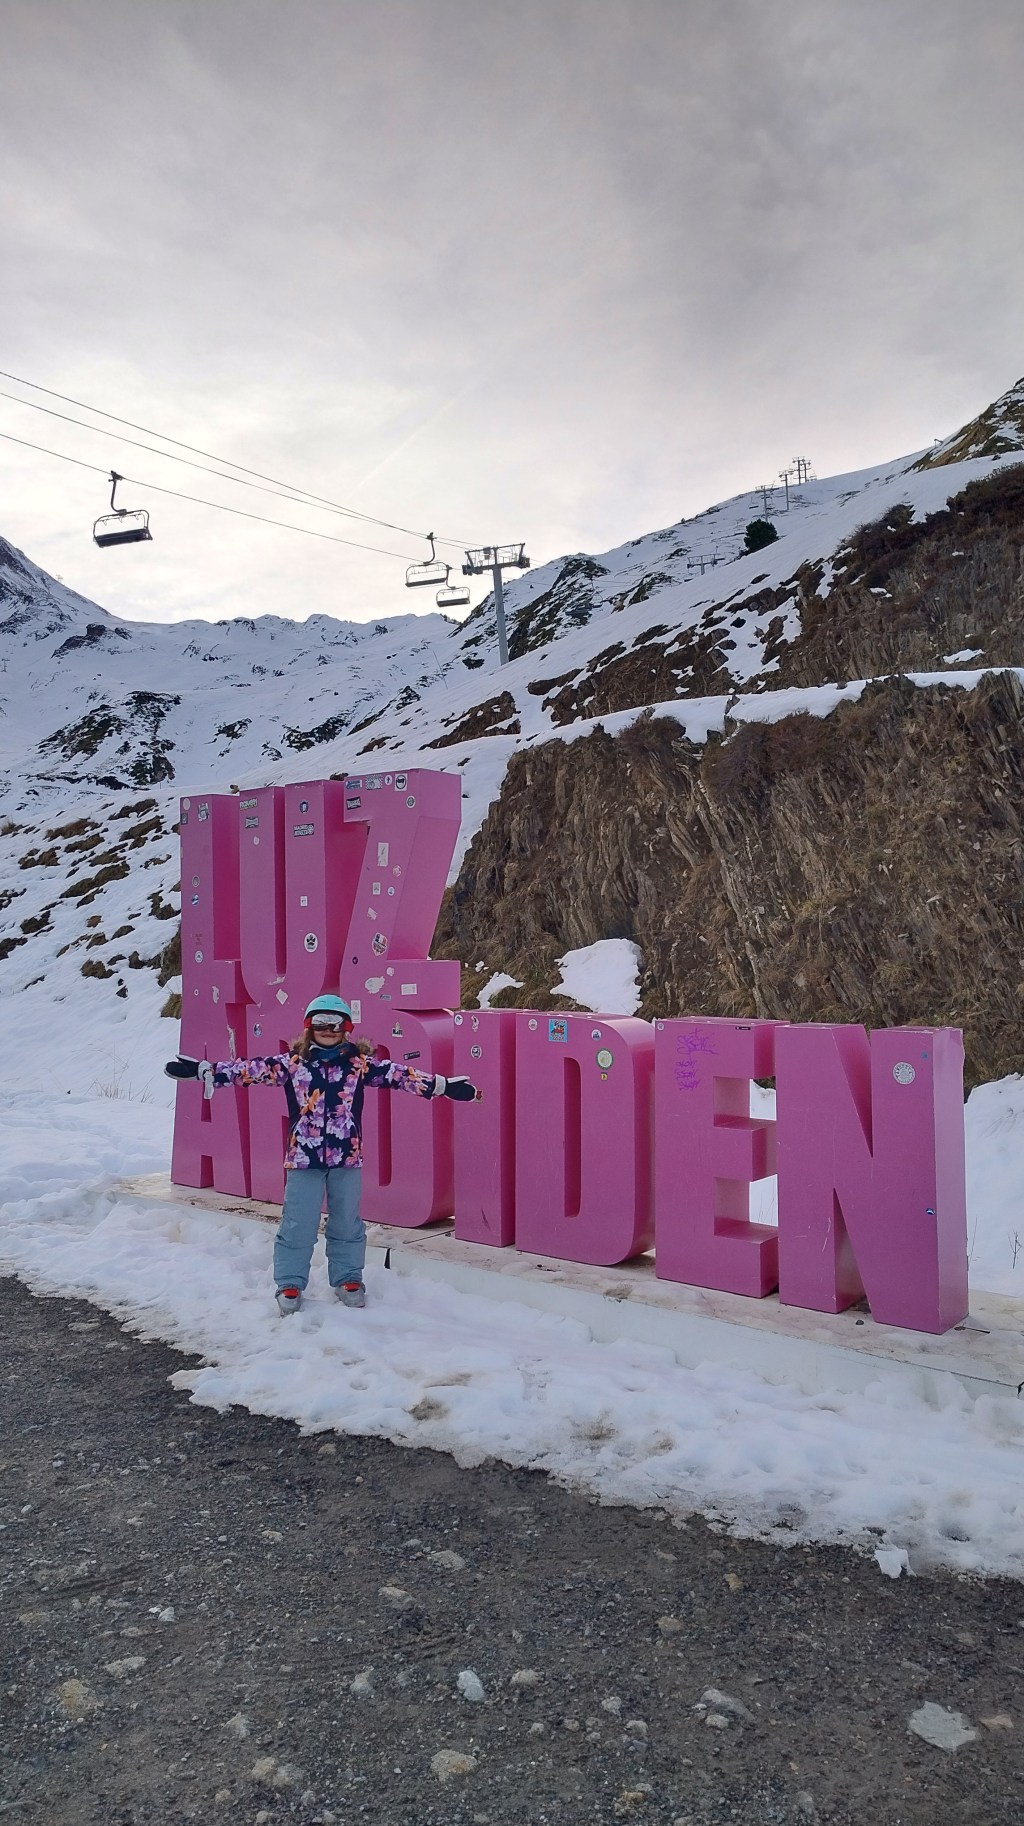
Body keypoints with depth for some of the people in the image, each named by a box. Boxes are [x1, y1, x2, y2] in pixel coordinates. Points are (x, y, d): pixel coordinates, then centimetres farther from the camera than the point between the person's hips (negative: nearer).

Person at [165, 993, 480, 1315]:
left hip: (347, 1157, 1)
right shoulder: (292, 1062, -2)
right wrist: (203, 1070, -13)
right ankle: (290, 1283, 22)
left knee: (347, 1222, 13)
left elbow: (398, 1074, -6)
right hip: (303, 1156, -1)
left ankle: (348, 1278, 31)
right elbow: (251, 1069, -6)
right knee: (298, 1224, 4)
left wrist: (443, 1085, -13)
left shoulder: (360, 1062, -1)